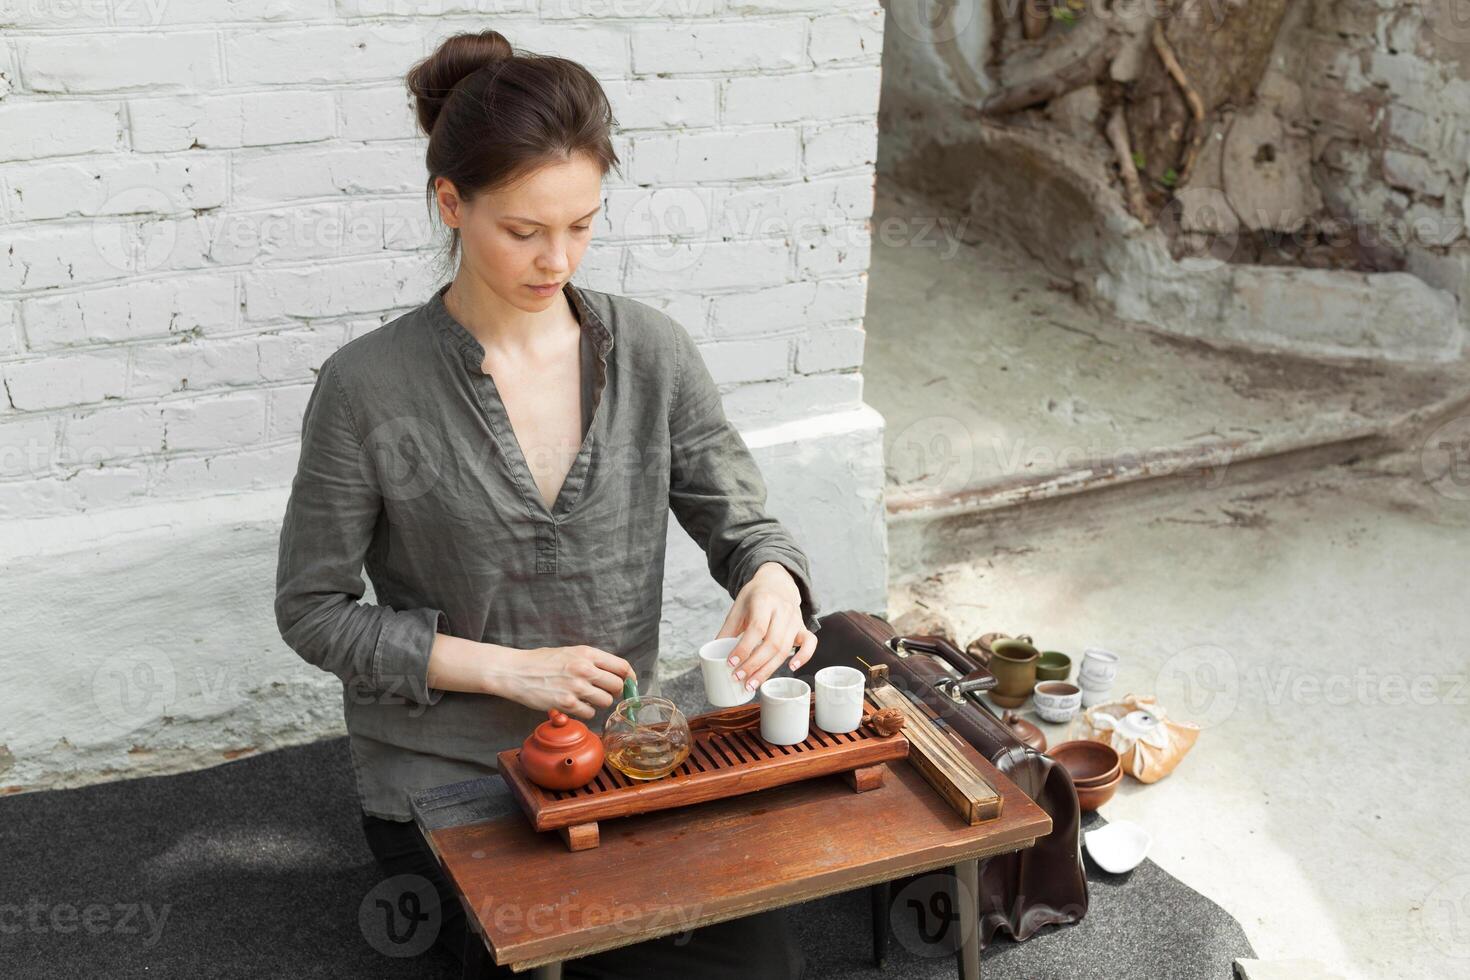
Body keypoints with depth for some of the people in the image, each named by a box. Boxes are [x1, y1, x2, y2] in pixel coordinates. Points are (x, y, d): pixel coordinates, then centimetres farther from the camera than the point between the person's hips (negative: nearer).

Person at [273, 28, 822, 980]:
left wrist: (773, 581, -23)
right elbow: (313, 610, -7)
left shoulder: (652, 350, -5)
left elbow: (745, 523, 2)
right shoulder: (368, 387, -14)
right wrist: (506, 668, -15)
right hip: (445, 785, -3)